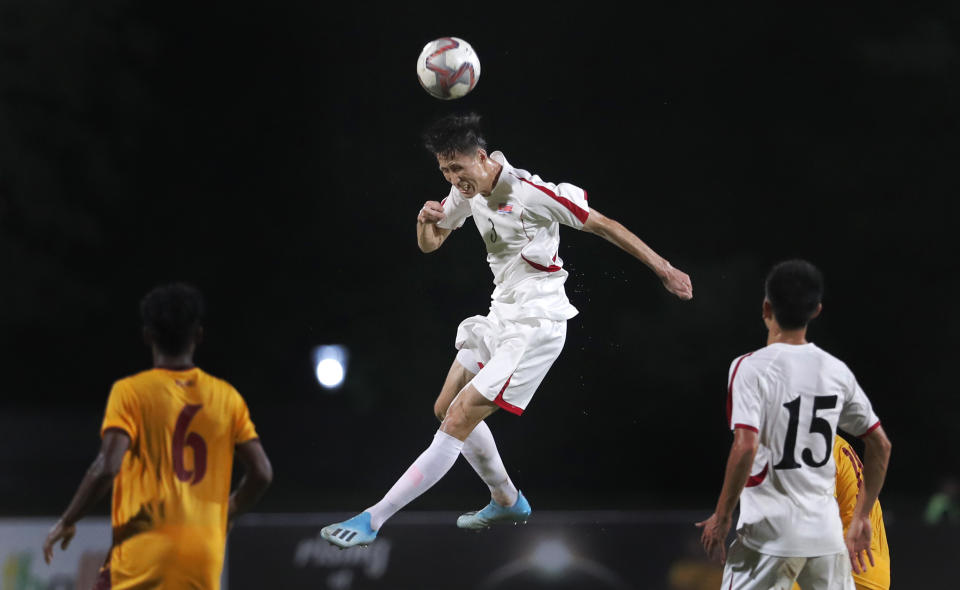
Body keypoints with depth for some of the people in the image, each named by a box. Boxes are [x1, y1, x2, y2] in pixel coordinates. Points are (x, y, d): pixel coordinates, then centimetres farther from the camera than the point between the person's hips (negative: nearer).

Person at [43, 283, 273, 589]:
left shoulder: (130, 392, -3)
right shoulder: (227, 397, 8)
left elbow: (106, 468, -15)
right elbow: (262, 473, 5)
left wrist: (66, 522, -2)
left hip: (142, 554, -4)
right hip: (204, 559, 4)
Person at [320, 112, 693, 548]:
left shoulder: (532, 193, -21)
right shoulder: (467, 190, 2)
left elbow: (604, 226, -12)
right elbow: (430, 244, 13)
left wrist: (663, 270, -7)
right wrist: (426, 222, -12)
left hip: (536, 326, -9)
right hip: (500, 316, 9)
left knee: (459, 420, -14)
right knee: (447, 409, 15)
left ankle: (372, 520, -16)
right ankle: (507, 501, 34)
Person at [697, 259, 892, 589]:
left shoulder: (752, 368, -10)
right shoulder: (837, 371, 7)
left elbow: (745, 448, -20)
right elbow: (880, 445, 13)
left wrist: (722, 517, -10)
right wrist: (861, 518, 21)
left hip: (770, 535, -5)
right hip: (827, 532, 5)